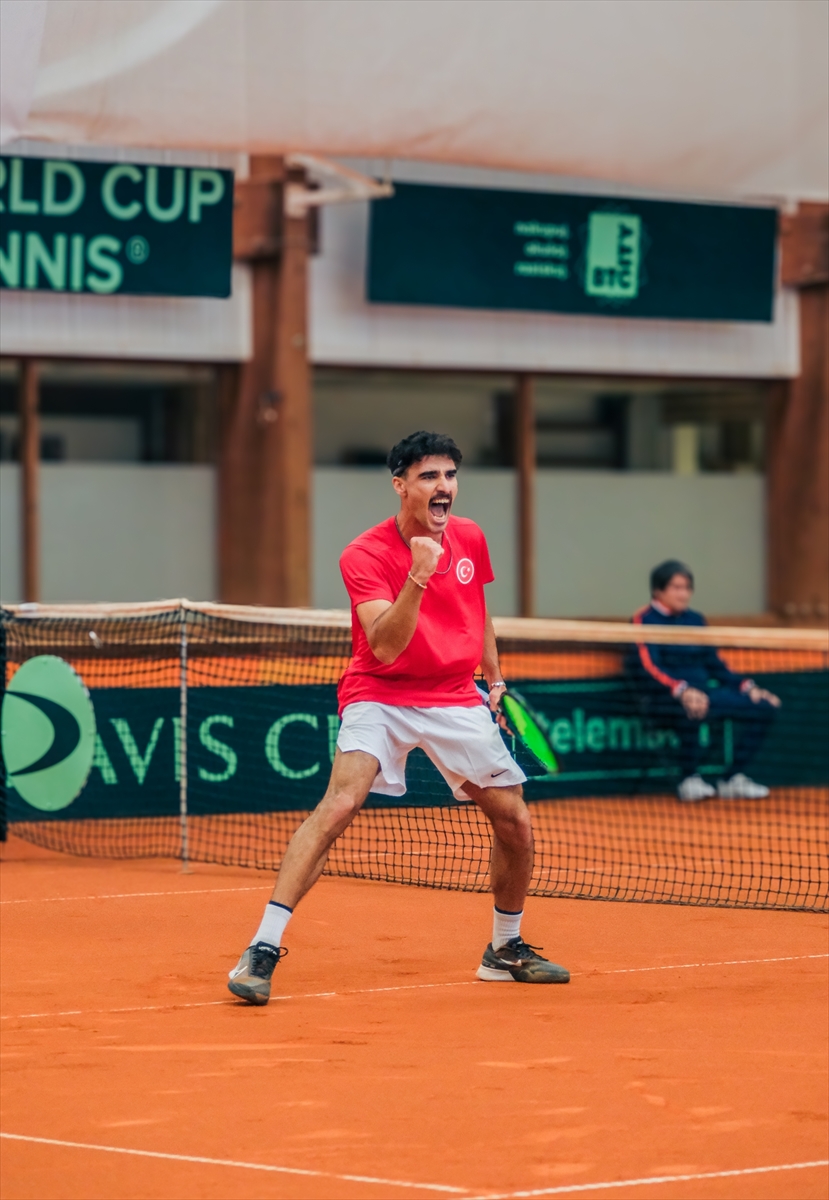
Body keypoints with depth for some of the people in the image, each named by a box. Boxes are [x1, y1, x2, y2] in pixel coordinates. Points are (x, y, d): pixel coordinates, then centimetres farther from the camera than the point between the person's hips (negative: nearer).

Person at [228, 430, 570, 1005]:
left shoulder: (470, 538, 2)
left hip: (457, 700, 6)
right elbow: (385, 646, -28)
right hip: (380, 697, -5)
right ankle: (263, 950, -27)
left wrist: (494, 678, 23)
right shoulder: (366, 555, -16)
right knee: (341, 804, -27)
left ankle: (506, 948, 28)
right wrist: (417, 577, -38)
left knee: (516, 823, 4)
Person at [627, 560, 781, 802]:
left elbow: (714, 664, 23)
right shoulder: (644, 621, -3)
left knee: (764, 707, -4)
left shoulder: (695, 619, 19)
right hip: (665, 697, -8)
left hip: (701, 693, 8)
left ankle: (734, 779, 0)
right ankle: (690, 781, -26)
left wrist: (747, 687, 8)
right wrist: (682, 691, -34)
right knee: (691, 709, -43)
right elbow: (649, 667, -17)